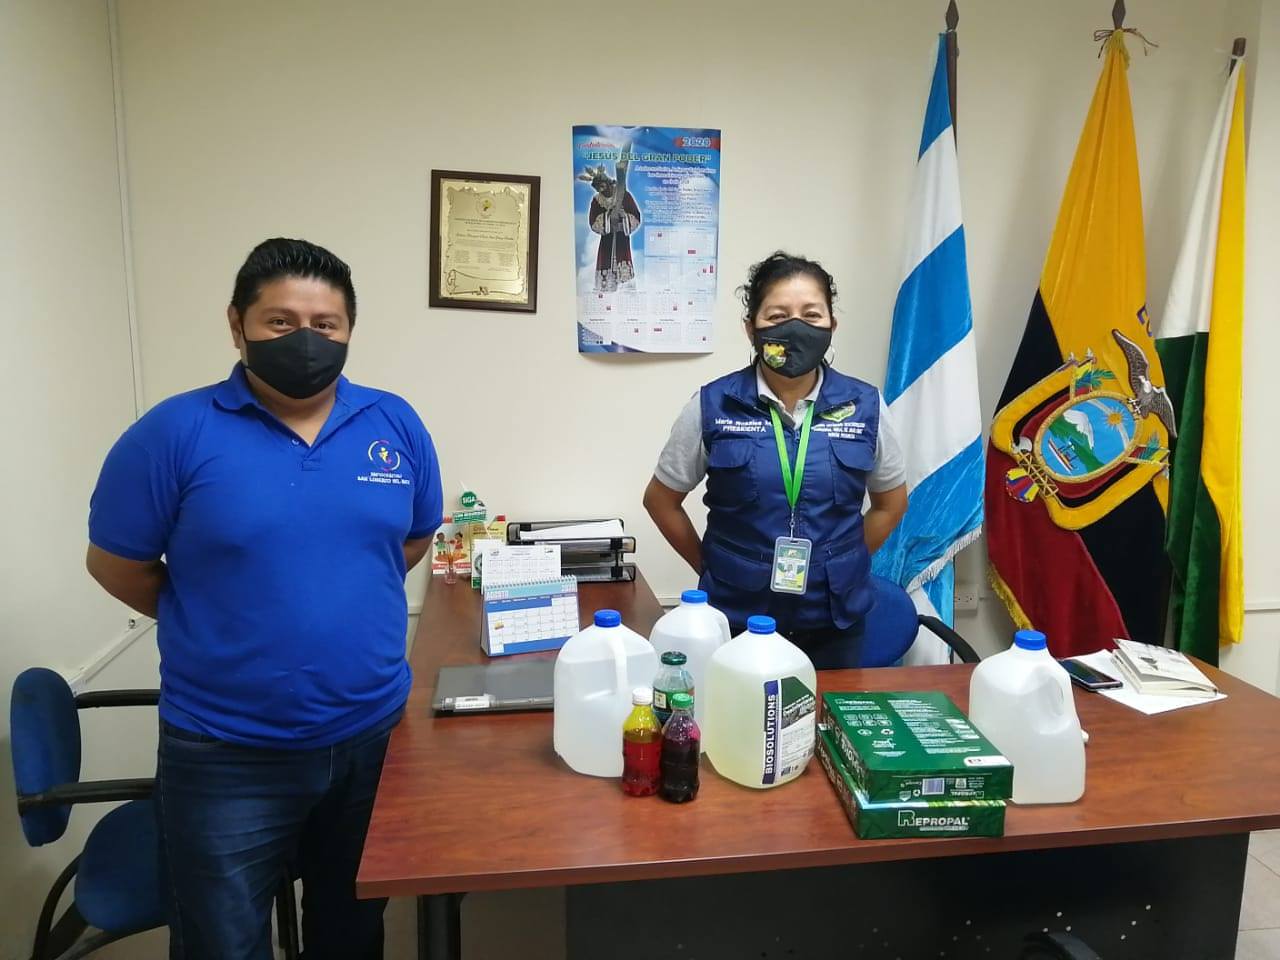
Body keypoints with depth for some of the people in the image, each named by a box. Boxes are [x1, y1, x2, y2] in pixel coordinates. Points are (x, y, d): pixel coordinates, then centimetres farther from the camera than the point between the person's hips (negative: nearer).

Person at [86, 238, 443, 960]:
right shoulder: (175, 433, -12)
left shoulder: (396, 425, -3)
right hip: (227, 757, -2)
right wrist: (216, 627, 4)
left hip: (374, 734, 3)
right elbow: (117, 566, -3)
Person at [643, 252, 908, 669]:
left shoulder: (864, 405, -4)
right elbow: (661, 499, 3)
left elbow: (891, 502, 11)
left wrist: (840, 567, 6)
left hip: (834, 621, 2)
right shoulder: (712, 406, -8)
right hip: (734, 619, -1)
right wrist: (712, 568, 3)